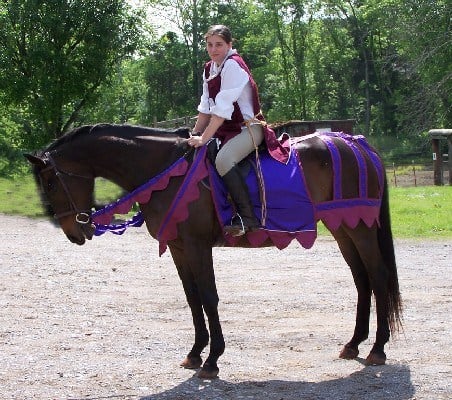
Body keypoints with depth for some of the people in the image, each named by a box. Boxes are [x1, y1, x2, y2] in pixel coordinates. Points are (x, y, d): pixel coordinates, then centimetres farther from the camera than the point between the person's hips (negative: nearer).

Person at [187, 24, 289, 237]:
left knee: (223, 160, -33)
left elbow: (223, 108, -21)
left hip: (248, 128, -10)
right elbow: (206, 108, 16)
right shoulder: (209, 69, 12)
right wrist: (194, 135, 8)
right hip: (226, 130, 10)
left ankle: (247, 217, -32)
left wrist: (204, 138, -23)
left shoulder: (233, 65, -15)